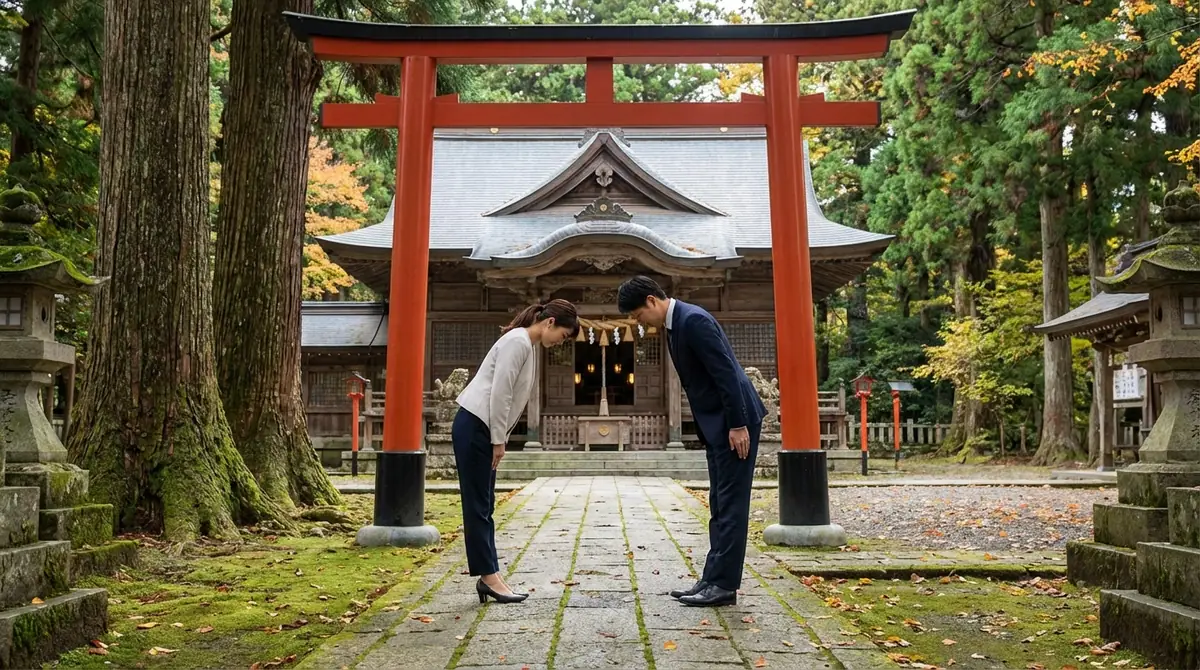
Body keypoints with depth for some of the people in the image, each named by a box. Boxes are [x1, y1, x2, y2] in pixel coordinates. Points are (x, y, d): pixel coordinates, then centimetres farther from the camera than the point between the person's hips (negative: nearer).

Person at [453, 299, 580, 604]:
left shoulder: (525, 344, 16)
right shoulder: (518, 341, -14)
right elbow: (499, 393, -19)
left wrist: (499, 439, 13)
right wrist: (498, 440, -15)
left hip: (482, 429, 10)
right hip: (474, 427, -10)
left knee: (483, 505, 9)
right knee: (477, 506, -4)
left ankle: (488, 576, 13)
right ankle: (490, 576, 1)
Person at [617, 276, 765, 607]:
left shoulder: (693, 320, -18)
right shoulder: (675, 325, 13)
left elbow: (726, 372, -22)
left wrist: (738, 425, -22)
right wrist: (707, 432, 18)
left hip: (734, 422, -10)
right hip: (716, 425, 10)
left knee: (730, 505, -5)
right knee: (719, 506, 12)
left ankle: (724, 585, 0)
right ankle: (713, 579, 18)